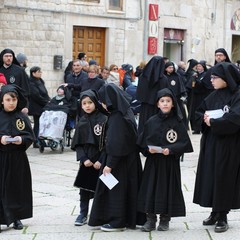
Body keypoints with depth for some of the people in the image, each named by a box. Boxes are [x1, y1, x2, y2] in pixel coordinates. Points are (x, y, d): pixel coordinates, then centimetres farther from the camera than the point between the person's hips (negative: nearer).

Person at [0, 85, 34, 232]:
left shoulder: (22, 117, 1)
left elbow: (31, 136, 3)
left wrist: (22, 139, -15)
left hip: (18, 159, 2)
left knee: (18, 187, 9)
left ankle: (17, 217, 21)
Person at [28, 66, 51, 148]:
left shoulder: (40, 81, 14)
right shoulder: (31, 83, -13)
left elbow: (45, 93, 18)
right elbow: (37, 96, -18)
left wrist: (49, 100, 2)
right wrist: (47, 102, -13)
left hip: (43, 107, 8)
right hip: (37, 108, -8)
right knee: (37, 124, -2)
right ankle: (36, 142, 4)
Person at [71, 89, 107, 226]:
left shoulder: (104, 120, -7)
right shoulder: (82, 122, 6)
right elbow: (77, 144, 6)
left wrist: (101, 160, -14)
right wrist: (83, 159, -8)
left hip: (100, 161, -3)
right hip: (86, 162, 4)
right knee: (84, 189, 8)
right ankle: (83, 214, 19)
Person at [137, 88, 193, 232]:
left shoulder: (177, 123, -3)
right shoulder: (151, 122, 3)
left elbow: (184, 143, -5)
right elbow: (142, 142, 6)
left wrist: (171, 150, -19)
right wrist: (148, 149, -13)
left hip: (170, 162, -2)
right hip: (153, 162, 2)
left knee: (168, 188, 2)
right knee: (151, 188, 1)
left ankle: (165, 220, 15)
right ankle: (151, 219, 11)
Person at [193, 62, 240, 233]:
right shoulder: (214, 96, 9)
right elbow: (199, 112, 15)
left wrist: (213, 122, -18)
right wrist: (205, 117, -7)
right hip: (210, 144, 6)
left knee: (224, 178, 0)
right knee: (210, 177, 8)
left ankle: (222, 217, 11)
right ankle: (215, 212, 22)